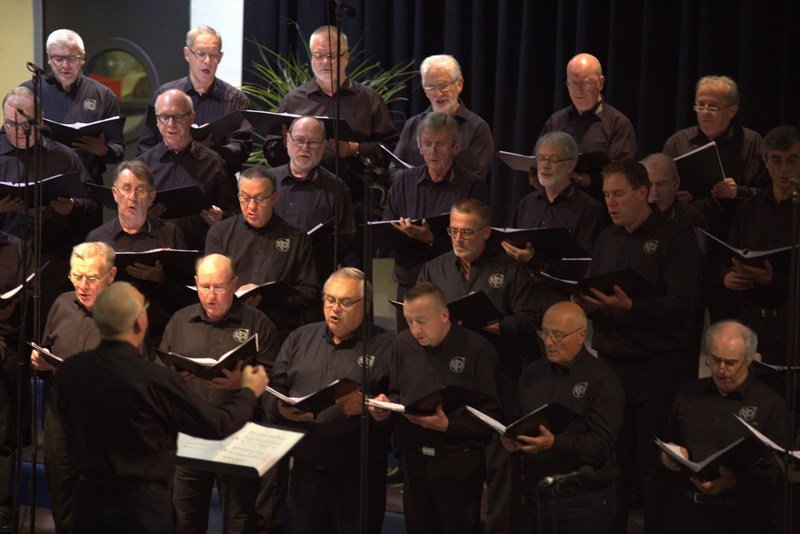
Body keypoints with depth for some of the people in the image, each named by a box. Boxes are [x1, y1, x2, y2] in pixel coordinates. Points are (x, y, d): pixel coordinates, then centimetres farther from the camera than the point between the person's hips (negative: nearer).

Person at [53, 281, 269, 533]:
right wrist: (249, 392, 10)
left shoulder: (69, 370, -8)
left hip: (87, 496, 5)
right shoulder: (157, 381, -23)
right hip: (141, 505, -5)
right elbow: (218, 425, -10)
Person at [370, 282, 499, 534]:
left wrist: (448, 425, -24)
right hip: (414, 463, 5)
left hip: (458, 467, -5)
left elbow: (490, 414, -13)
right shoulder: (404, 344, 6)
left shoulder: (477, 350, -11)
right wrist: (385, 405, -3)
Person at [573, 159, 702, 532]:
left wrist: (631, 307, -27)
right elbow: (590, 293, 20)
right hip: (611, 366, 5)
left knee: (655, 468, -4)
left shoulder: (674, 238, -4)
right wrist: (587, 305, -5)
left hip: (658, 369, -5)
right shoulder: (607, 239, 16)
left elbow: (684, 305, -14)